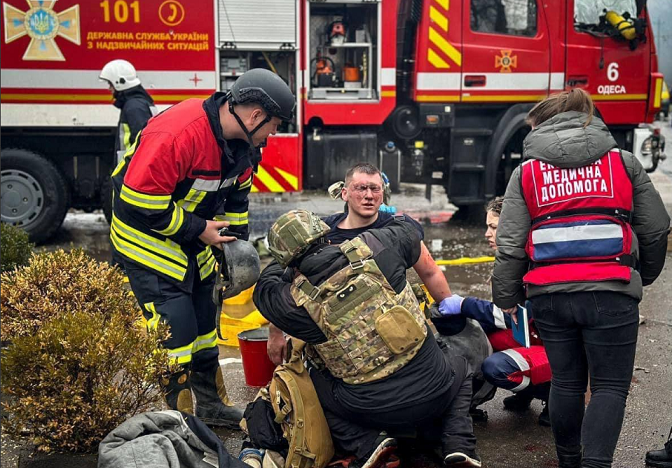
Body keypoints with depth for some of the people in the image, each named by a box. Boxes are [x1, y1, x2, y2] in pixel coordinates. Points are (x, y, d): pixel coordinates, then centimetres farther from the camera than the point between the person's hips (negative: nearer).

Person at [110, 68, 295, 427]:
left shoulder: (241, 143, -3)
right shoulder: (176, 134, -33)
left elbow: (236, 196, 12)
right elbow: (140, 201, -31)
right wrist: (199, 230, -23)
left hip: (191, 237, 9)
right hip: (147, 237, -9)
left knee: (203, 320, 15)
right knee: (174, 329, -11)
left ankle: (212, 405, 28)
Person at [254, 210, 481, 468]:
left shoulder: (298, 301, -11)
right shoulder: (371, 247, -10)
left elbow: (264, 289, 13)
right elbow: (409, 232, 14)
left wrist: (286, 262, 31)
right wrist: (391, 216, 36)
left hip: (375, 412, -2)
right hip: (434, 391, 2)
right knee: (460, 367, 35)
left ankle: (367, 444, 1)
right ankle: (458, 445, 11)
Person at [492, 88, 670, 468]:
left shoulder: (526, 172, 7)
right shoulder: (623, 162, 7)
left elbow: (510, 245, 2)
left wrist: (506, 297, 14)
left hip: (550, 294, 2)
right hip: (609, 292, -2)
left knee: (566, 382, 17)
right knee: (610, 385, 6)